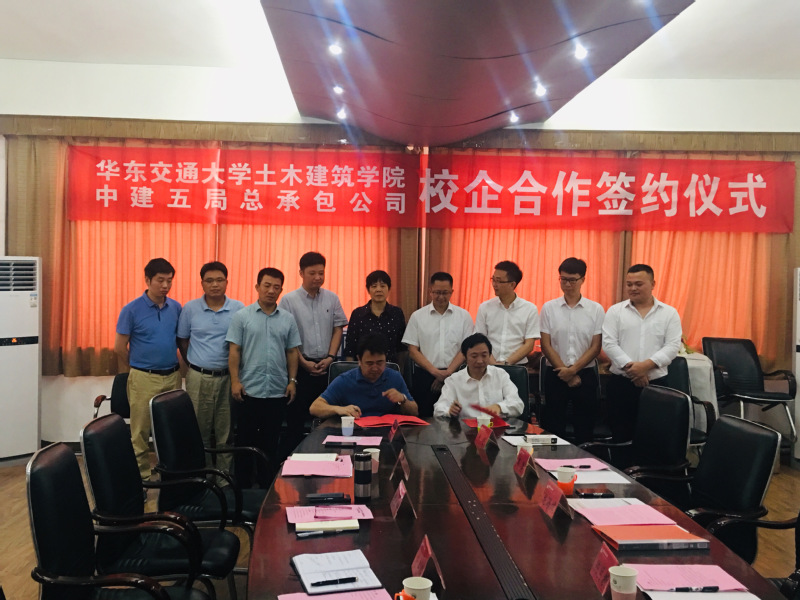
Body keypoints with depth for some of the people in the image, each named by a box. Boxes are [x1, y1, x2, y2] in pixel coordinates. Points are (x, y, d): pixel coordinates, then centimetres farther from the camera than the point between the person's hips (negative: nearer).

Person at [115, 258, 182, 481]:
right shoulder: (132, 310, -9)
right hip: (144, 379, -4)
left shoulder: (176, 308, 4)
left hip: (173, 377, 4)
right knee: (140, 432, 4)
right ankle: (140, 478, 15)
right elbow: (119, 348, -4)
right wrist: (139, 367, 5)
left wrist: (180, 364, 10)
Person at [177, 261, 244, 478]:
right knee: (200, 429, 8)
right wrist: (194, 365, 8)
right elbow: (182, 341, 10)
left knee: (226, 430, 6)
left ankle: (224, 475, 17)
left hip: (228, 377, 0)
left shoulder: (238, 309, 0)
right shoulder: (190, 309, 1)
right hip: (199, 378, 0)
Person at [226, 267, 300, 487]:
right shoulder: (242, 316, 0)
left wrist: (292, 380, 2)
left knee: (271, 442, 11)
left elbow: (292, 352, 9)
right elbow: (234, 351, -2)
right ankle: (242, 484, 18)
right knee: (245, 440, 7)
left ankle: (268, 486, 21)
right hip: (249, 390, -2)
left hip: (278, 392, 2)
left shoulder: (288, 319, 7)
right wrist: (235, 381, -9)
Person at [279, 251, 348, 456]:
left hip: (327, 366, 3)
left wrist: (330, 357, -4)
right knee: (296, 418, 3)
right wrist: (304, 363, -10)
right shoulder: (289, 300, -3)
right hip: (301, 367, -3)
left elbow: (338, 329, 8)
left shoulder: (332, 298, 6)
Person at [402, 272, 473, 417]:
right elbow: (413, 350, 2)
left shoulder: (463, 316, 6)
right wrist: (434, 371, -9)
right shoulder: (417, 316, 6)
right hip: (424, 375, 0)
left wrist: (448, 372, -8)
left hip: (454, 375, 0)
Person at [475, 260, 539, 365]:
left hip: (517, 366, -1)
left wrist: (506, 363, -10)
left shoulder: (530, 309, 5)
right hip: (489, 367, 1)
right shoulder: (485, 307, 10)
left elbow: (529, 344, 1)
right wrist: (494, 364, -9)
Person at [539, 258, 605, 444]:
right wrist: (566, 374, -8)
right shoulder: (549, 308, 2)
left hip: (585, 374, 0)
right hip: (556, 375, 0)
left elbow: (595, 347, -1)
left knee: (584, 428, 5)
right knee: (554, 428, 5)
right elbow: (546, 346, -1)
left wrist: (573, 369, -12)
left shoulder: (596, 310, 1)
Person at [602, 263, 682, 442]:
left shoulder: (669, 313, 5)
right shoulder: (615, 311, 5)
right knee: (621, 436, 5)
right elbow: (609, 343, -4)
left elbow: (672, 346, -4)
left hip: (656, 384, 0)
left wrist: (646, 365, -17)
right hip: (621, 384, 0)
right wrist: (630, 367, -16)